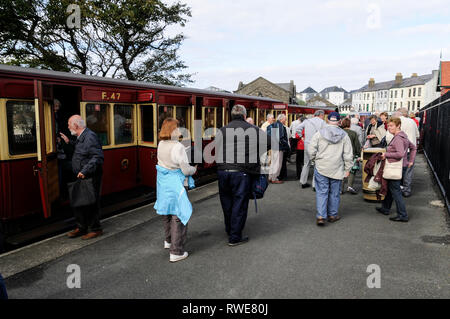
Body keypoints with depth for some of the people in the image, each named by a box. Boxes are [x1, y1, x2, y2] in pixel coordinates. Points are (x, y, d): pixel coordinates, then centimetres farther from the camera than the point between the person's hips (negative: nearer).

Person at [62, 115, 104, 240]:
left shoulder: (90, 137, -17)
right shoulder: (80, 137, 16)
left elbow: (98, 157, -24)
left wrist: (85, 171, -28)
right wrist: (69, 143, 23)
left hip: (90, 179, -10)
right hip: (81, 178, 10)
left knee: (91, 204, 0)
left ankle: (95, 229, 14)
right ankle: (81, 228, 29)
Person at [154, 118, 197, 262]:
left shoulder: (161, 144, 1)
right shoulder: (178, 147, -21)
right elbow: (186, 170, -18)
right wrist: (194, 169, 3)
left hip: (163, 182, 8)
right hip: (175, 183, -8)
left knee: (167, 212, 23)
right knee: (178, 215, 2)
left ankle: (168, 241, 42)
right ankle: (176, 252, 7)